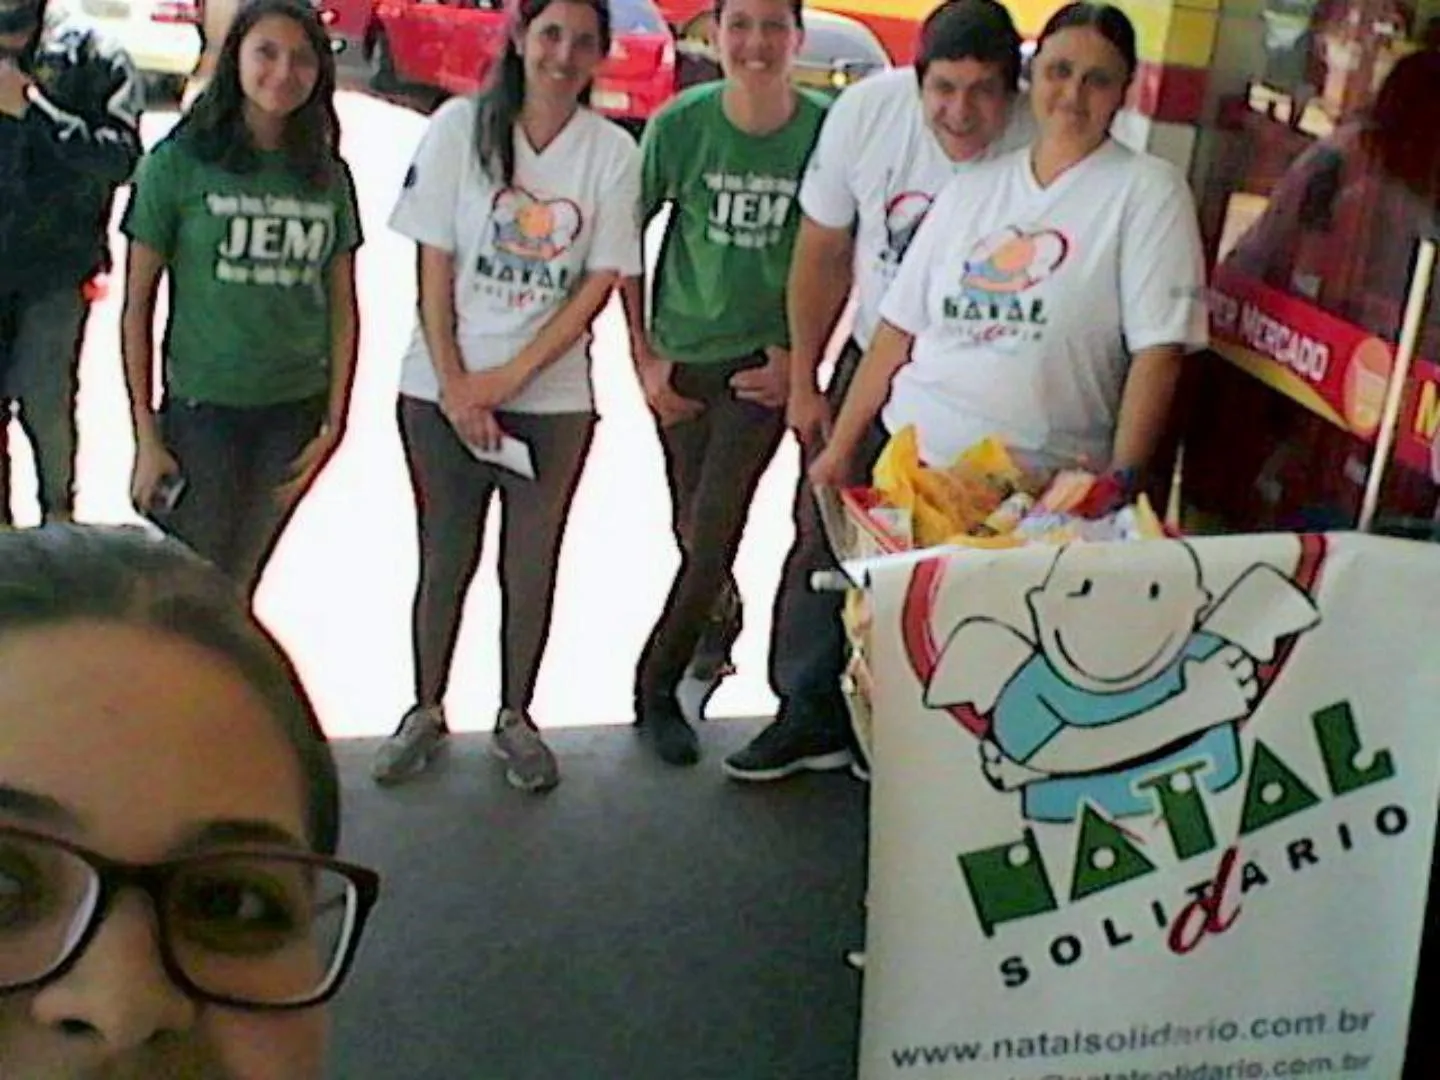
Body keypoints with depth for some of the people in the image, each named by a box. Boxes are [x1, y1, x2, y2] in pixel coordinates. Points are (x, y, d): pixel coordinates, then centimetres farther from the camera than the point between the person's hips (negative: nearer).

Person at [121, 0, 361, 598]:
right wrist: (145, 434, -6)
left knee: (237, 589, 12)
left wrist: (333, 421, 4)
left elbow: (342, 308, 9)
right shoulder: (179, 163, -5)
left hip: (295, 413, 3)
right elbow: (137, 306, -3)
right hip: (201, 408, -3)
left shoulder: (329, 176, 5)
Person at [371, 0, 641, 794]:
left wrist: (510, 378, -10)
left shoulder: (613, 152, -2)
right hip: (443, 390, 0)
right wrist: (454, 385, -10)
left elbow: (600, 283, -4)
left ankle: (515, 718, 25)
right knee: (444, 559, 10)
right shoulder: (460, 127, -3)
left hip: (554, 398, 0)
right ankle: (426, 712, 26)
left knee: (532, 564, 9)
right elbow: (433, 266, -3)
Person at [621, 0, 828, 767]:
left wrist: (799, 357, -5)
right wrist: (643, 356, -2)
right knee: (693, 532, 11)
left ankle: (656, 686, 15)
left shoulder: (827, 131, -12)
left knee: (713, 536, -4)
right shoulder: (678, 125, -11)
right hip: (681, 357, 1)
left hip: (765, 362, -1)